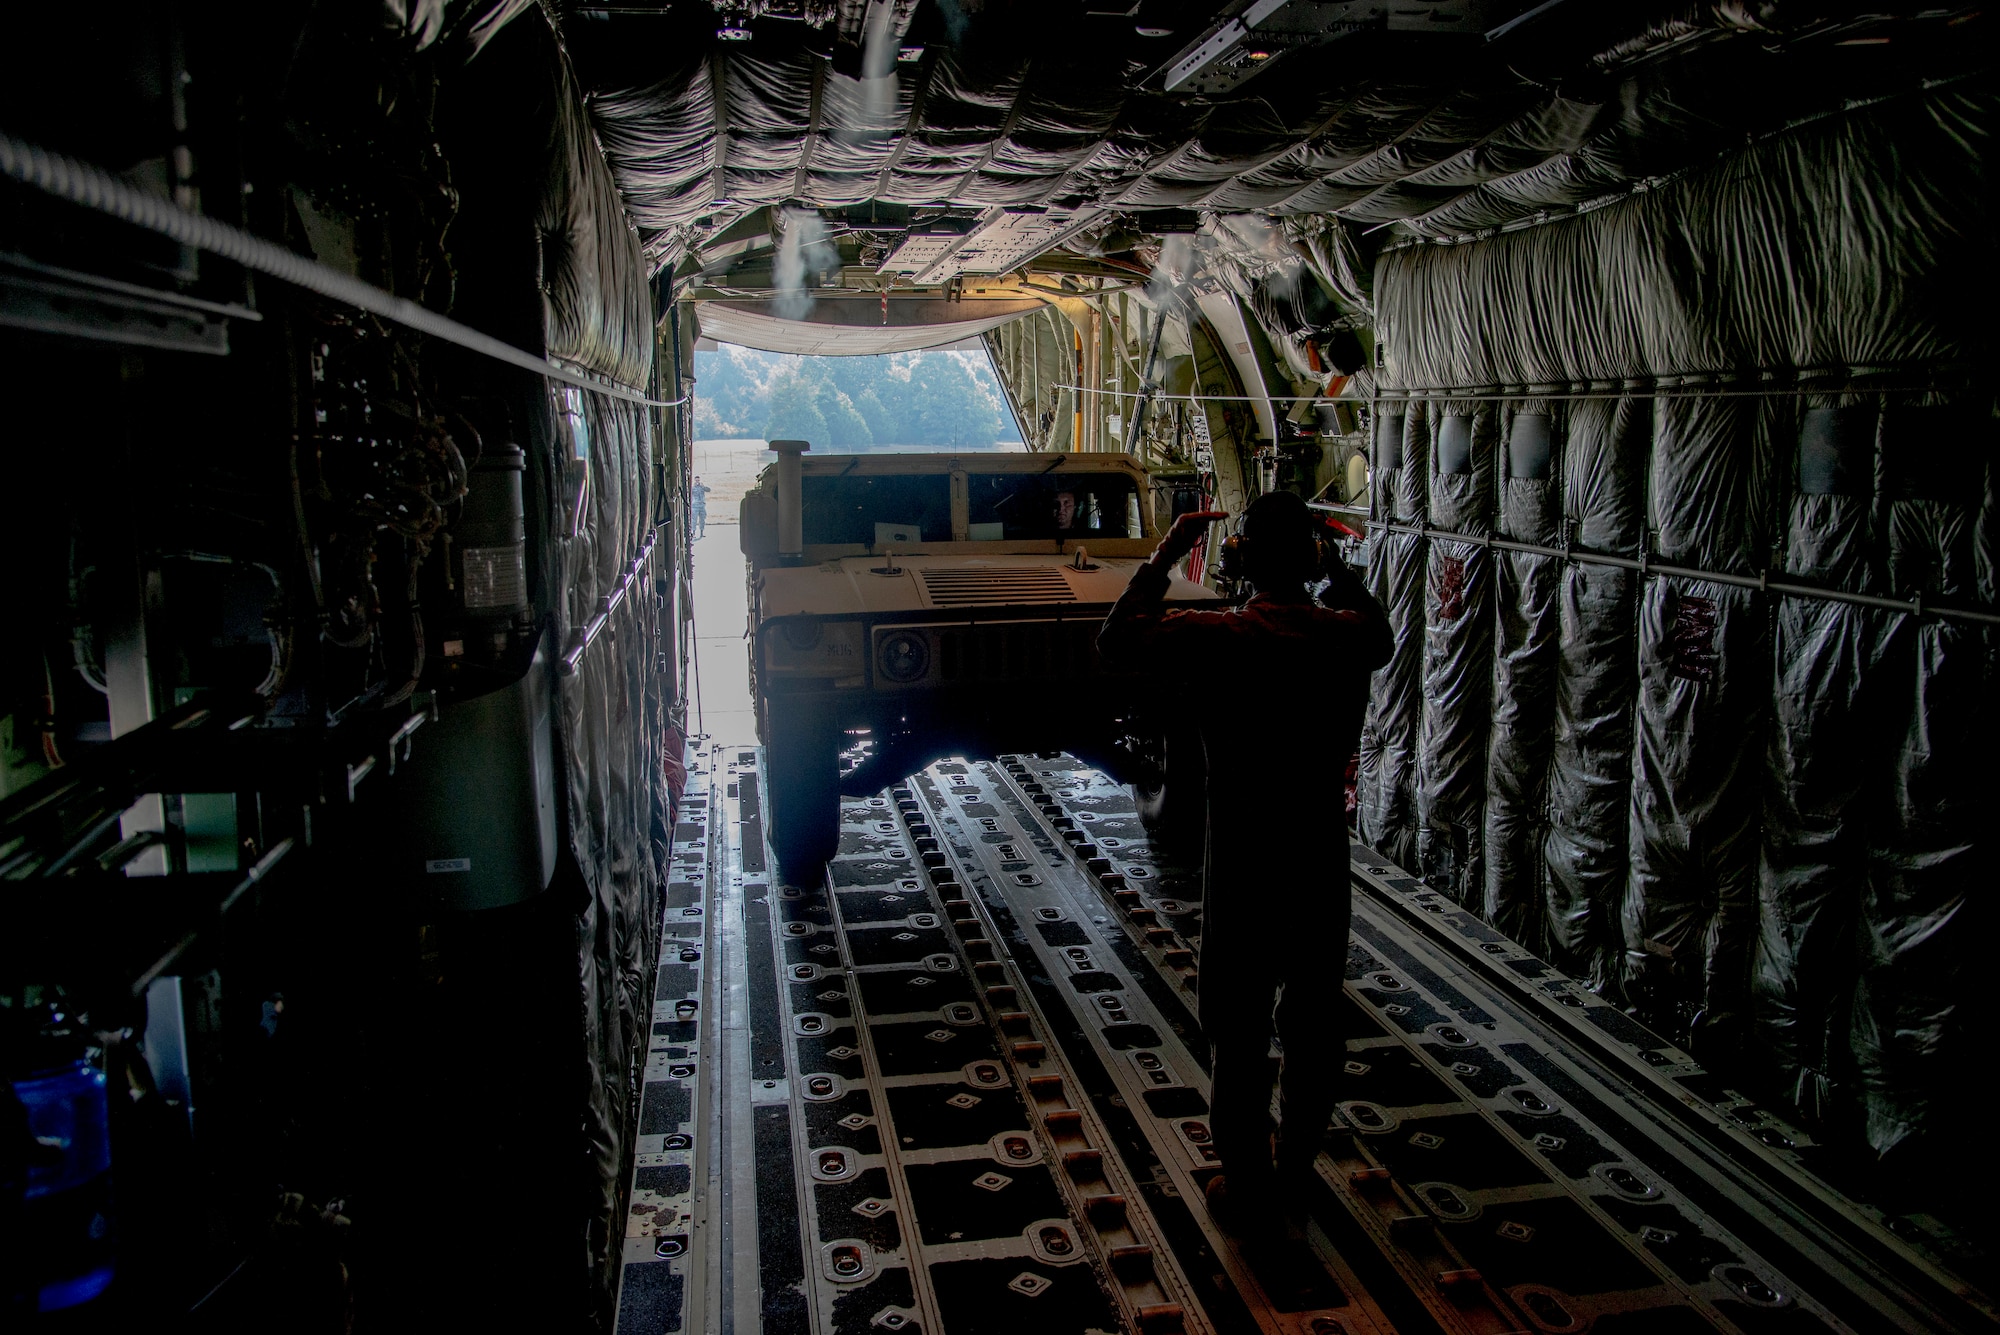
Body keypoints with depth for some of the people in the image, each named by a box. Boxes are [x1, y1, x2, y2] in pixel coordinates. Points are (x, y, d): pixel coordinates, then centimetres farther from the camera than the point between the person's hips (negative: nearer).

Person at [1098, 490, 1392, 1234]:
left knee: (1239, 1036, 10)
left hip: (1244, 870, -4)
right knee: (1313, 1028, 19)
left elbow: (1117, 639, -7)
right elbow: (1380, 632, 21)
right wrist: (1332, 566, 16)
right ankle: (1294, 1169, 35)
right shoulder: (1349, 635, -5)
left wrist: (1168, 553, -4)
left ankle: (1247, 1189, 20)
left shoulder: (1222, 639, -18)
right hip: (1323, 864, 4)